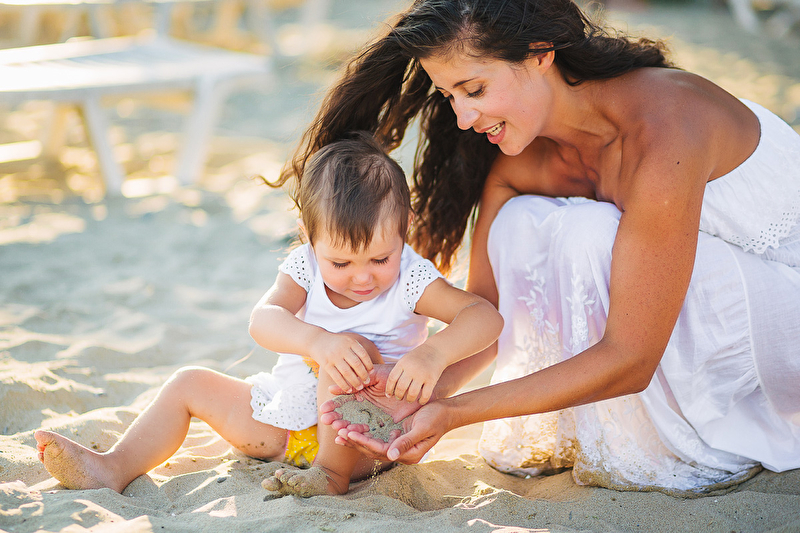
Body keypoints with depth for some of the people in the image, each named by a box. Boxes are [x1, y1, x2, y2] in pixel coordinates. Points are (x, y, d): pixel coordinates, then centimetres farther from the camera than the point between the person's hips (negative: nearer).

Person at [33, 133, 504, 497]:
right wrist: (317, 340, -48)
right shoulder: (308, 265, -8)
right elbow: (263, 320, -26)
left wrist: (433, 355, -47)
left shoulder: (410, 279, -17)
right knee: (191, 384, 4)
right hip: (282, 421, 5)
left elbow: (485, 316, -28)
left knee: (347, 356, -33)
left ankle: (334, 471, -26)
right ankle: (116, 467, 2)